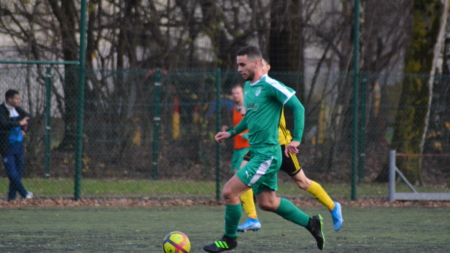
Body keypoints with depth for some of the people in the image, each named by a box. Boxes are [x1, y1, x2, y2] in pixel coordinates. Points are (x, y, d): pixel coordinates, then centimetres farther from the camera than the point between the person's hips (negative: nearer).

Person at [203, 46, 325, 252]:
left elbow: (298, 107, -16)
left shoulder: (270, 86, -14)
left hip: (267, 154, -10)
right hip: (257, 153, 10)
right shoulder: (248, 86, 13)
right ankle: (311, 223, 27)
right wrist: (231, 133, 19)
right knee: (267, 203, 16)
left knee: (229, 191, -11)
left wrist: (296, 139, -22)